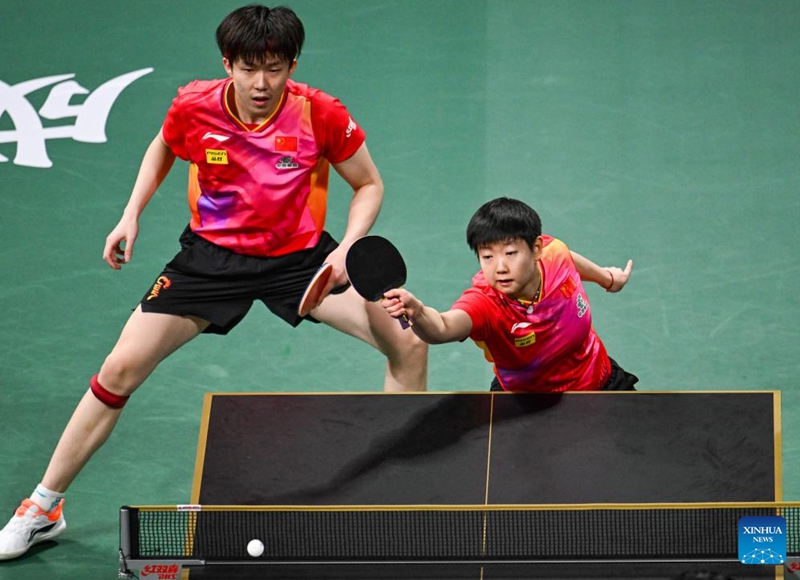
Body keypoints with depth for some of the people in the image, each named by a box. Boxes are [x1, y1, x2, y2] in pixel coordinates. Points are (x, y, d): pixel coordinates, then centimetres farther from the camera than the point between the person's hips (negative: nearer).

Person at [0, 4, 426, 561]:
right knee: (120, 370, -9)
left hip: (301, 255, 0)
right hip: (212, 253, 0)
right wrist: (132, 214, -1)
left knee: (409, 342, -13)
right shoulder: (194, 107, -17)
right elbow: (162, 148, 9)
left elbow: (369, 184, -4)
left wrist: (348, 247, -19)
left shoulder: (321, 113, -20)